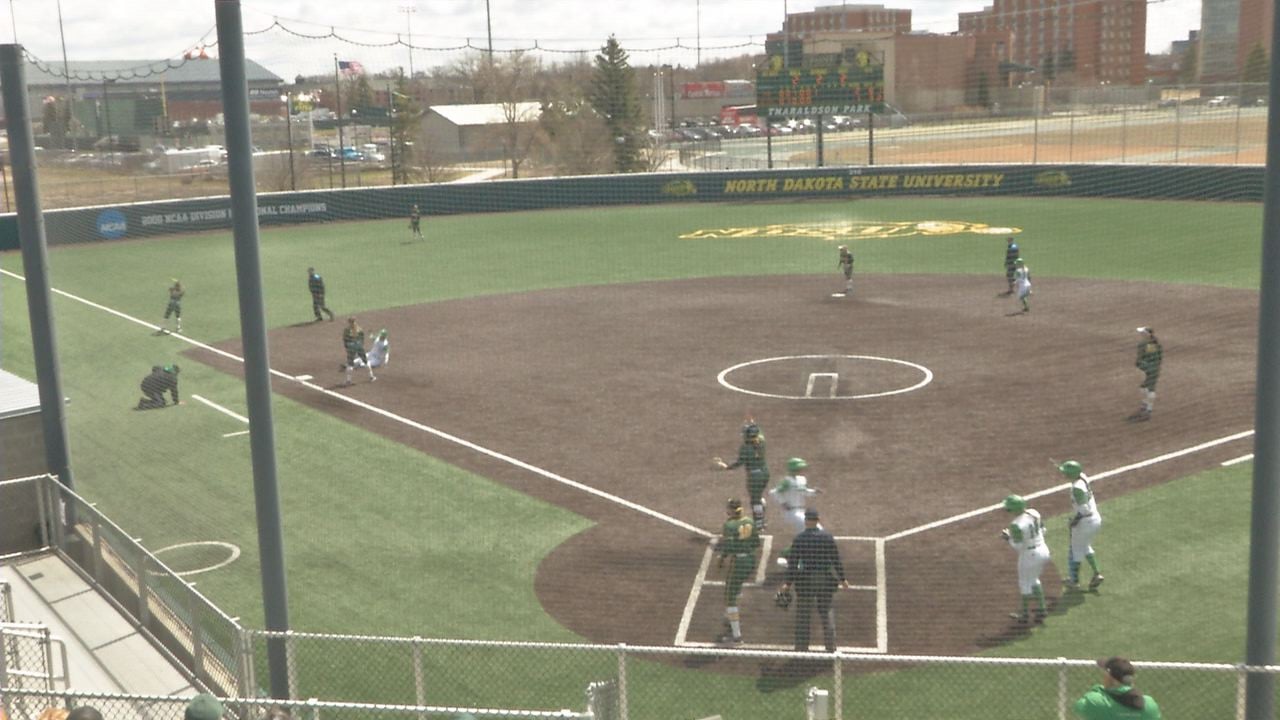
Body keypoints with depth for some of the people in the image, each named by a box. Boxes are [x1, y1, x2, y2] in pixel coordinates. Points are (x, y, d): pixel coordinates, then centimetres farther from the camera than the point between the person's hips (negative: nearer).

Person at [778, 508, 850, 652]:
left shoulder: (799, 539, -11)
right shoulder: (827, 536, -5)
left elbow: (793, 562, -9)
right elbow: (836, 559, -2)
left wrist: (788, 583, -1)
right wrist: (842, 578, 10)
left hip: (806, 580, -2)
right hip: (825, 578, 2)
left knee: (803, 614, 11)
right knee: (826, 611, 19)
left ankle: (802, 648, 14)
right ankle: (831, 646, 15)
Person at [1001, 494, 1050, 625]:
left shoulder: (1016, 525, -24)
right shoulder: (1033, 513, -1)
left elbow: (1018, 546, -20)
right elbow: (1042, 531, 9)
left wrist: (1007, 538, -5)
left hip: (1029, 555, -7)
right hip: (1043, 550, 7)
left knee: (1025, 583, 11)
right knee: (1033, 580, 26)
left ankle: (1025, 616, 23)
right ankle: (1041, 610, 30)